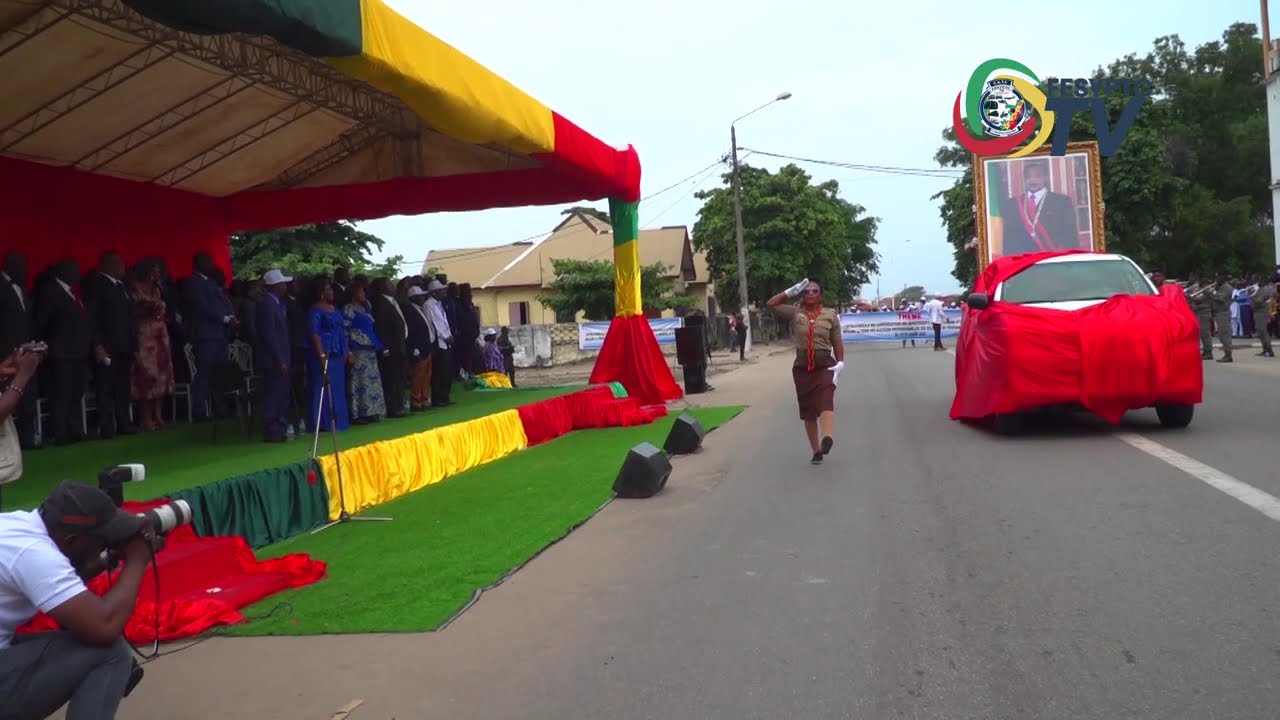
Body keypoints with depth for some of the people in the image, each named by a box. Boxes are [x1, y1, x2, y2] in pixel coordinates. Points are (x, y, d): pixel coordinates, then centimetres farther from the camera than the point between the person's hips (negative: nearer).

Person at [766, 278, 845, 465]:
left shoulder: (830, 315, 2)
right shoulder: (795, 313, 3)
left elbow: (837, 342, 4)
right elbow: (771, 304, -4)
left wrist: (840, 362, -9)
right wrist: (792, 291, -6)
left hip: (825, 365, -2)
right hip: (802, 367, 2)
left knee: (826, 401, -24)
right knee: (808, 410, 7)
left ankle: (827, 439, -43)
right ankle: (816, 451, 16)